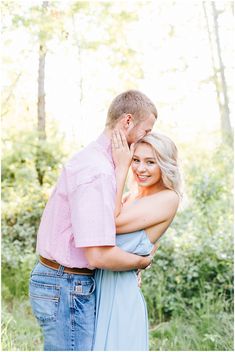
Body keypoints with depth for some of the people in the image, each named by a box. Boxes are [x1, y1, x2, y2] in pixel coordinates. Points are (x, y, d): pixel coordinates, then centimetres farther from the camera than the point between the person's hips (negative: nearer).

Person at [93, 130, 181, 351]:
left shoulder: (168, 198, -12)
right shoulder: (132, 197, 12)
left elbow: (113, 223, -20)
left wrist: (120, 169, -17)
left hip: (120, 290, -8)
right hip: (99, 285, 8)